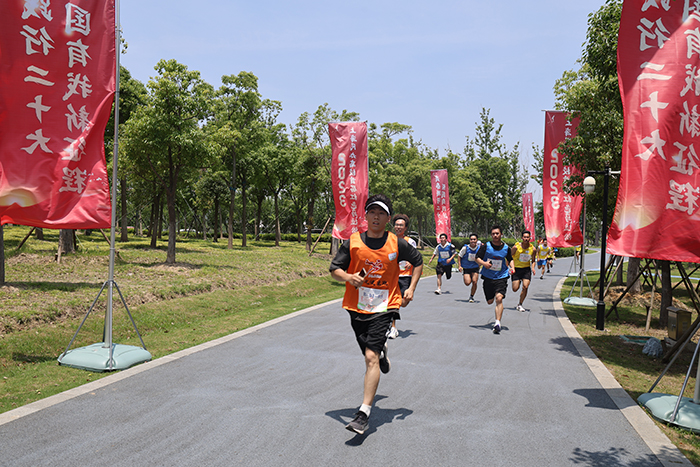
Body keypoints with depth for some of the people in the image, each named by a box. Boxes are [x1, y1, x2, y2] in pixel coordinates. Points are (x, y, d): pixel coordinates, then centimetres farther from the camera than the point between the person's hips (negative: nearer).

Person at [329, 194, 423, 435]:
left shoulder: (397, 244, -6)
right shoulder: (352, 242, -4)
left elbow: (418, 261, 12)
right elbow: (335, 269, 0)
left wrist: (411, 289, 3)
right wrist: (348, 277, -21)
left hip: (384, 307, -3)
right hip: (357, 306, 3)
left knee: (371, 357, -15)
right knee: (371, 353, 19)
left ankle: (364, 413, -12)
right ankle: (383, 354, 58)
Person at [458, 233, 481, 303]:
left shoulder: (479, 247, -10)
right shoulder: (465, 248, -14)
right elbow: (460, 256, -2)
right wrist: (460, 266, -9)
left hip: (475, 268, 1)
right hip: (466, 268, -1)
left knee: (474, 282, -9)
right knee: (467, 283, -12)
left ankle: (471, 296, 13)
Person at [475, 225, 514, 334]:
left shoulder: (506, 248, 1)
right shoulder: (486, 246, -5)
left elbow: (510, 259, 18)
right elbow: (477, 258, -2)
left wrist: (512, 268, -1)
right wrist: (484, 263, -22)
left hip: (501, 277, -1)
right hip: (488, 277, 1)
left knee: (499, 298, -22)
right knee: (490, 301, 10)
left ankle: (497, 323, -23)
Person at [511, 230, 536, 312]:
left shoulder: (532, 248, -4)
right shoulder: (516, 247, -13)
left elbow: (533, 260, 11)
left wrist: (533, 267, -7)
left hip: (526, 269, 2)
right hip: (516, 269, -2)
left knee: (525, 287, -13)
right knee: (515, 289, -4)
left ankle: (520, 304, 6)